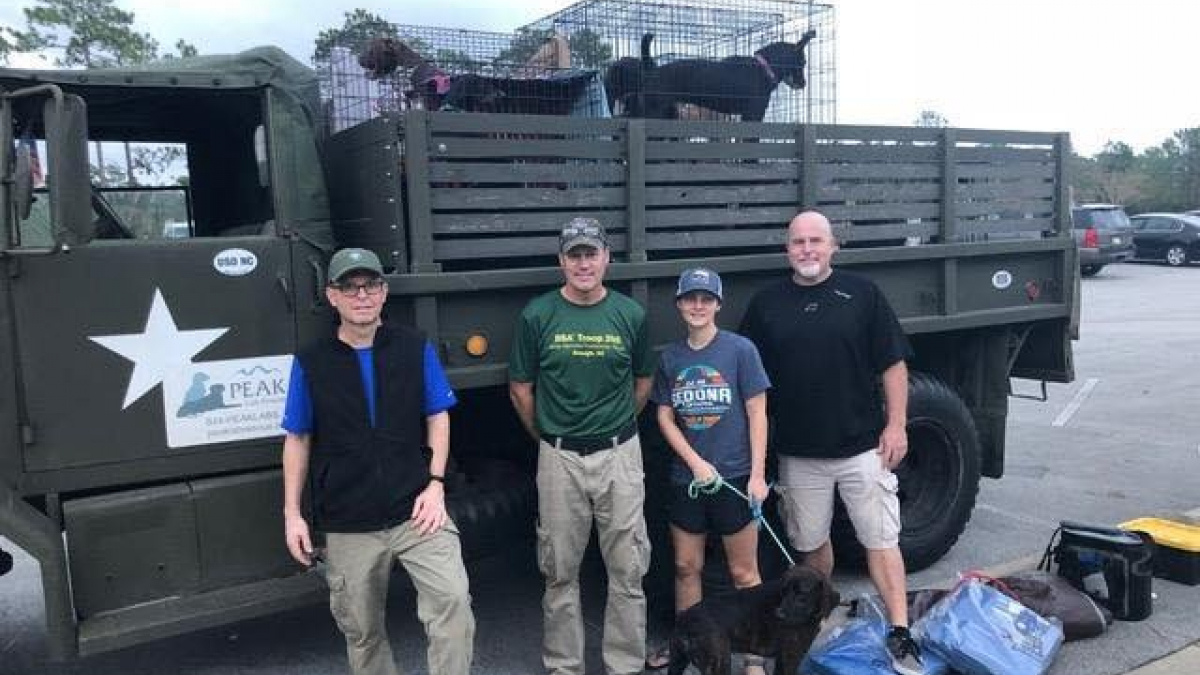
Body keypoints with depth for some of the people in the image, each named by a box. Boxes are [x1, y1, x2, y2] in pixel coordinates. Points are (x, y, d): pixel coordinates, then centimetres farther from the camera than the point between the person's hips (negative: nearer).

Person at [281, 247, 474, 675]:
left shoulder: (415, 349, 1)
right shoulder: (311, 363, 1)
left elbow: (438, 416, 5)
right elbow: (297, 440, 7)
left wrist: (435, 483, -6)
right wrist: (292, 514, 2)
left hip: (415, 510, 0)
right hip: (347, 525, 1)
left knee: (452, 599, -17)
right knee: (361, 630, 12)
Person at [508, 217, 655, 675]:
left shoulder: (631, 314, 0)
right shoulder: (537, 315, -3)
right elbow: (520, 388, 5)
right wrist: (548, 437, 10)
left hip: (619, 454, 1)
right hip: (559, 460, 0)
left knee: (628, 569, 6)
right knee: (560, 572, 10)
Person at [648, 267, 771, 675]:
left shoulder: (739, 350, -5)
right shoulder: (670, 358, 5)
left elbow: (757, 413, -5)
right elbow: (665, 418, 5)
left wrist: (758, 474, -10)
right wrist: (696, 463, -8)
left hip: (734, 476, -3)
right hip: (686, 477, 4)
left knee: (743, 572, 5)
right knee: (686, 567, 14)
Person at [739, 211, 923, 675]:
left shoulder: (862, 294, 0)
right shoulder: (765, 304, 4)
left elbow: (893, 364, 1)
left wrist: (896, 424, -5)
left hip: (862, 445, -2)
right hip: (798, 453, 2)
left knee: (881, 540, 0)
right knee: (811, 543, 15)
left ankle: (900, 635, 8)